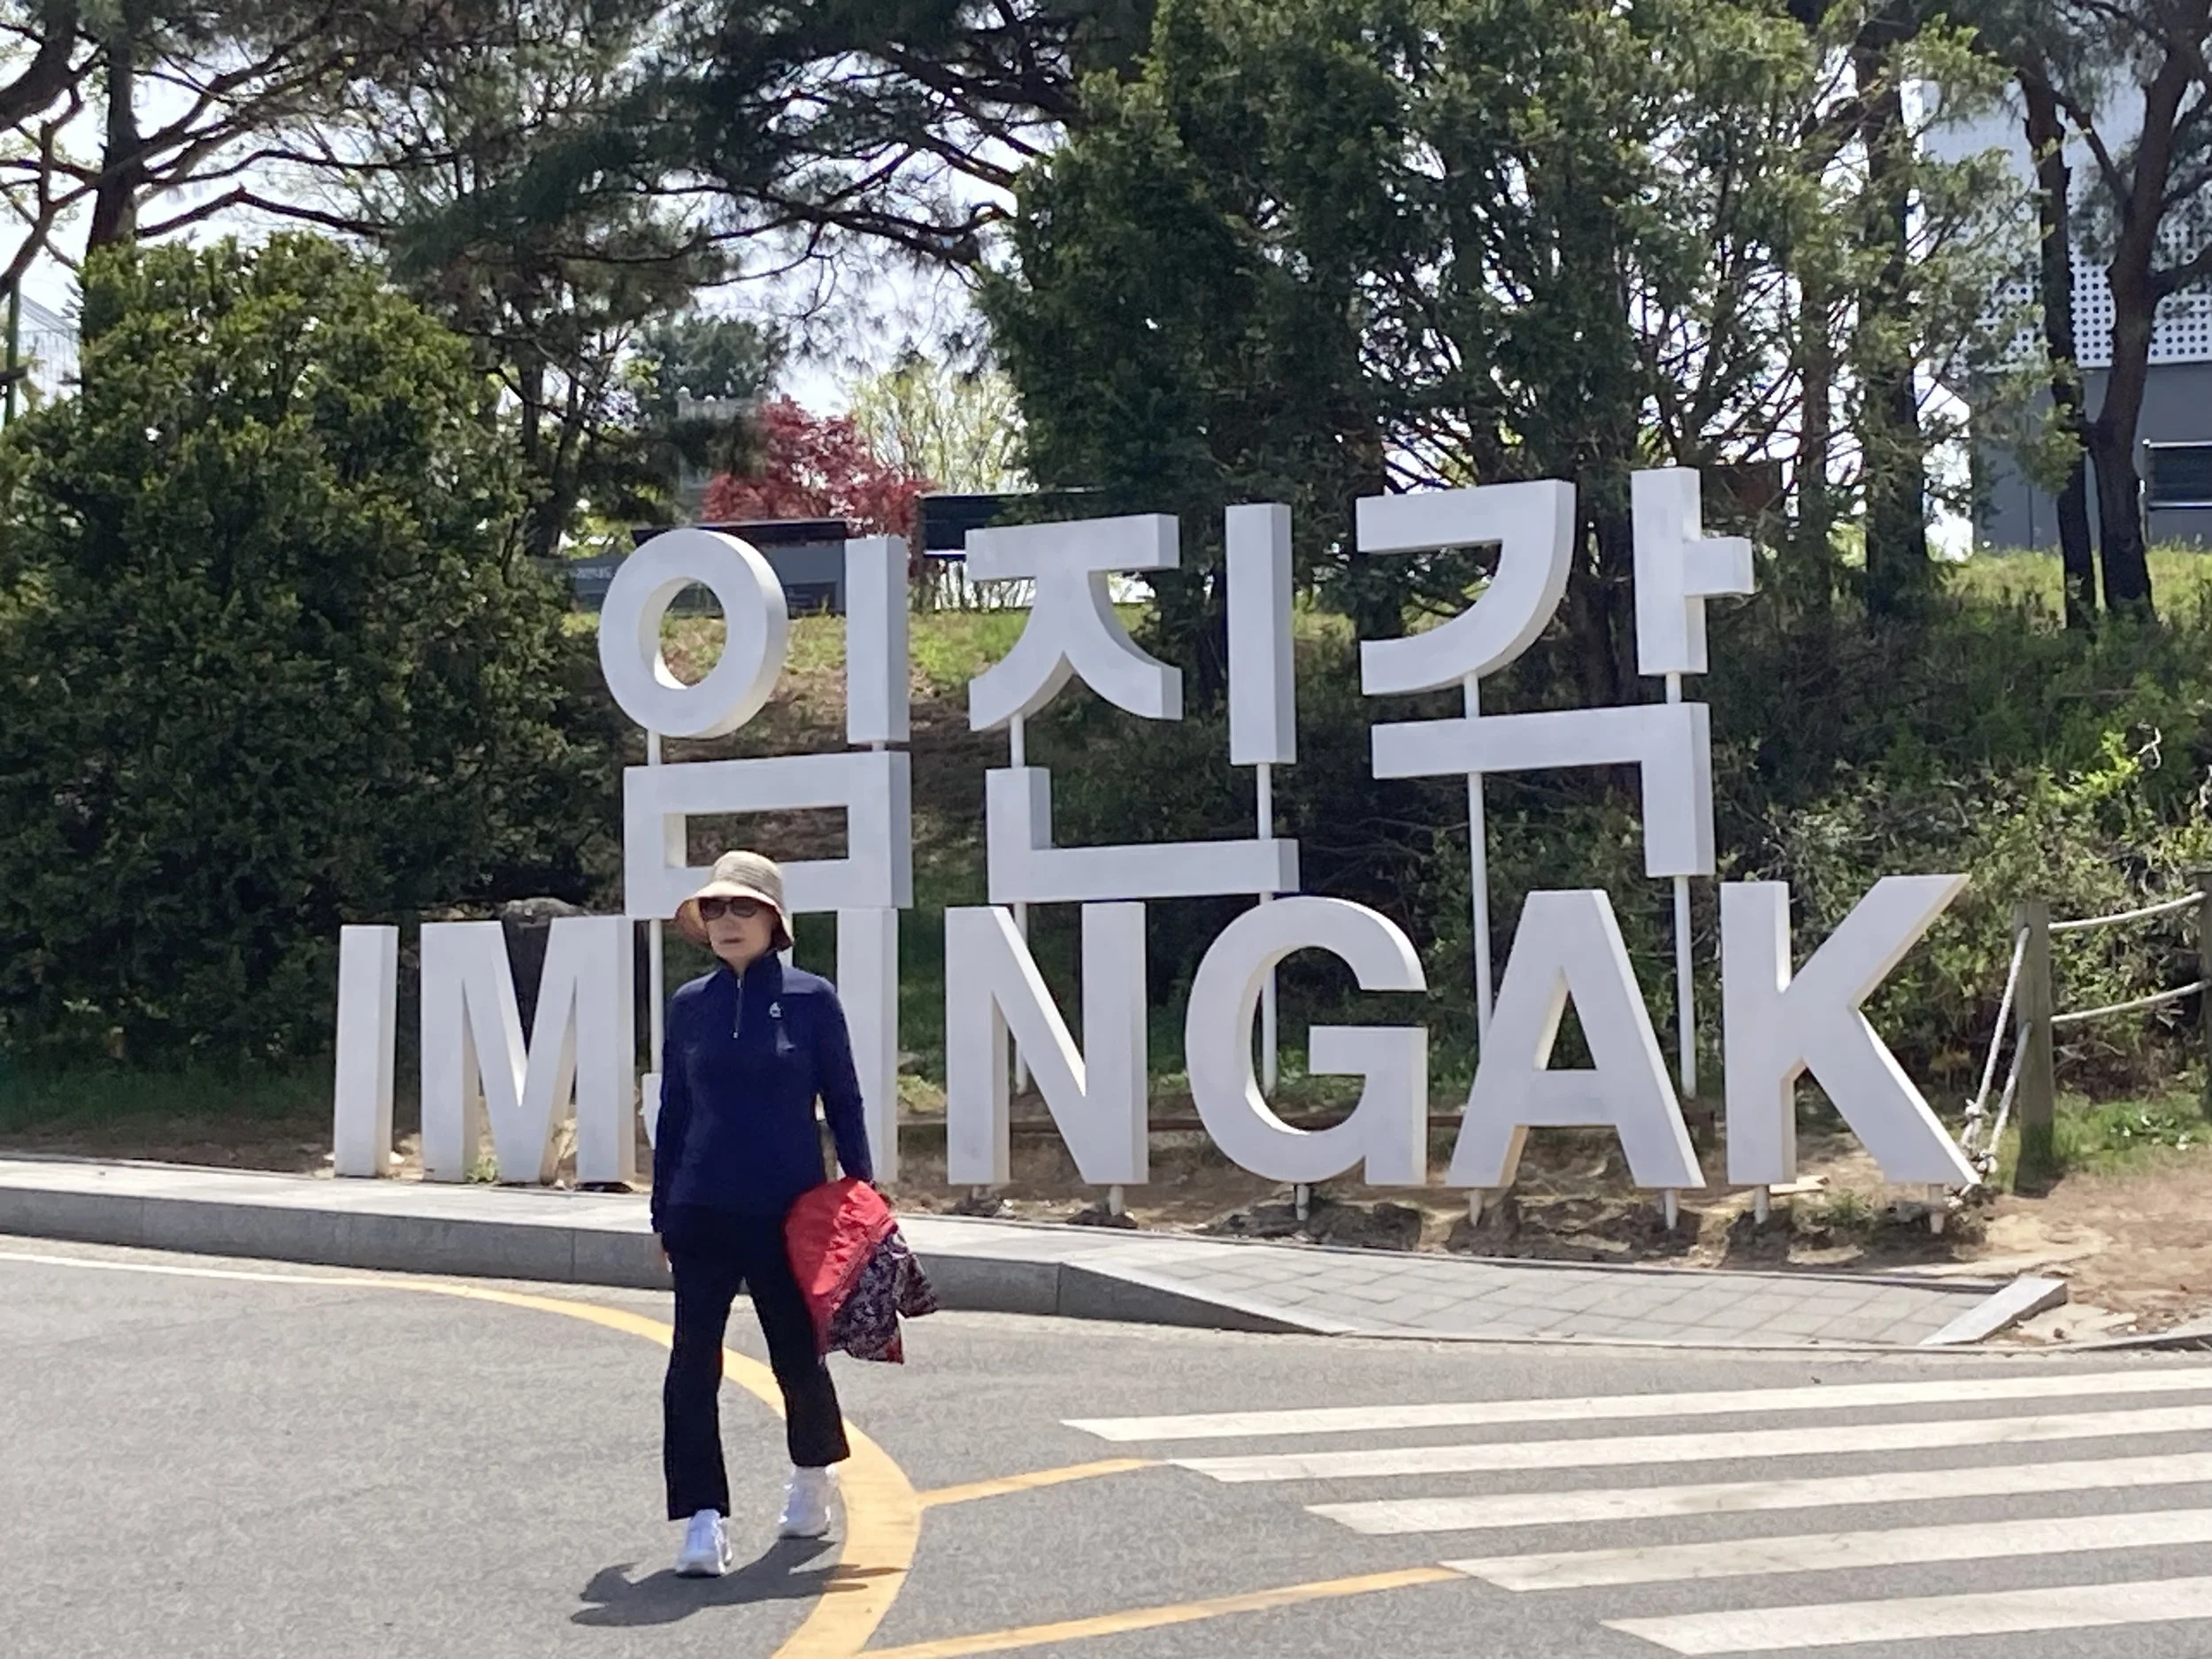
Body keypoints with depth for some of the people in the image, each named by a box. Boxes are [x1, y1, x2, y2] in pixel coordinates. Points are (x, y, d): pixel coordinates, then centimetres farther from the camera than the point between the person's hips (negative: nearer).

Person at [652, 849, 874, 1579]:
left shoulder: (811, 999, -2)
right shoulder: (690, 1004, 6)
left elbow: (844, 1104, 3)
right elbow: (672, 1111, 12)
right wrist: (662, 1213, 12)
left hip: (788, 1210, -2)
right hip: (702, 1211, 2)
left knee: (797, 1354, 10)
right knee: (693, 1362, -8)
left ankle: (814, 1472, 39)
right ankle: (704, 1519, -4)